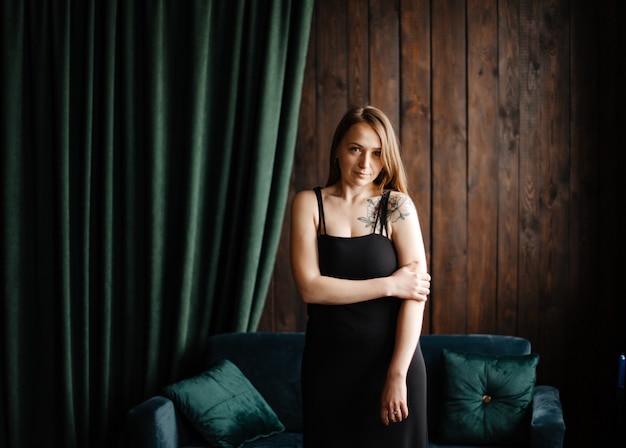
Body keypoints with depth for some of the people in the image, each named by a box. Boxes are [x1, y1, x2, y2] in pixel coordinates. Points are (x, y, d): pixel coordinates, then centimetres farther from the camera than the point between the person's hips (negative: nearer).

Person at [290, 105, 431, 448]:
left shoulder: (397, 206, -3)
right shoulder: (308, 204, 0)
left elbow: (415, 294, -10)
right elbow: (309, 287, -11)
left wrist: (397, 374, -17)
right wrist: (388, 285, -14)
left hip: (391, 358, -1)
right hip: (329, 364, 1)